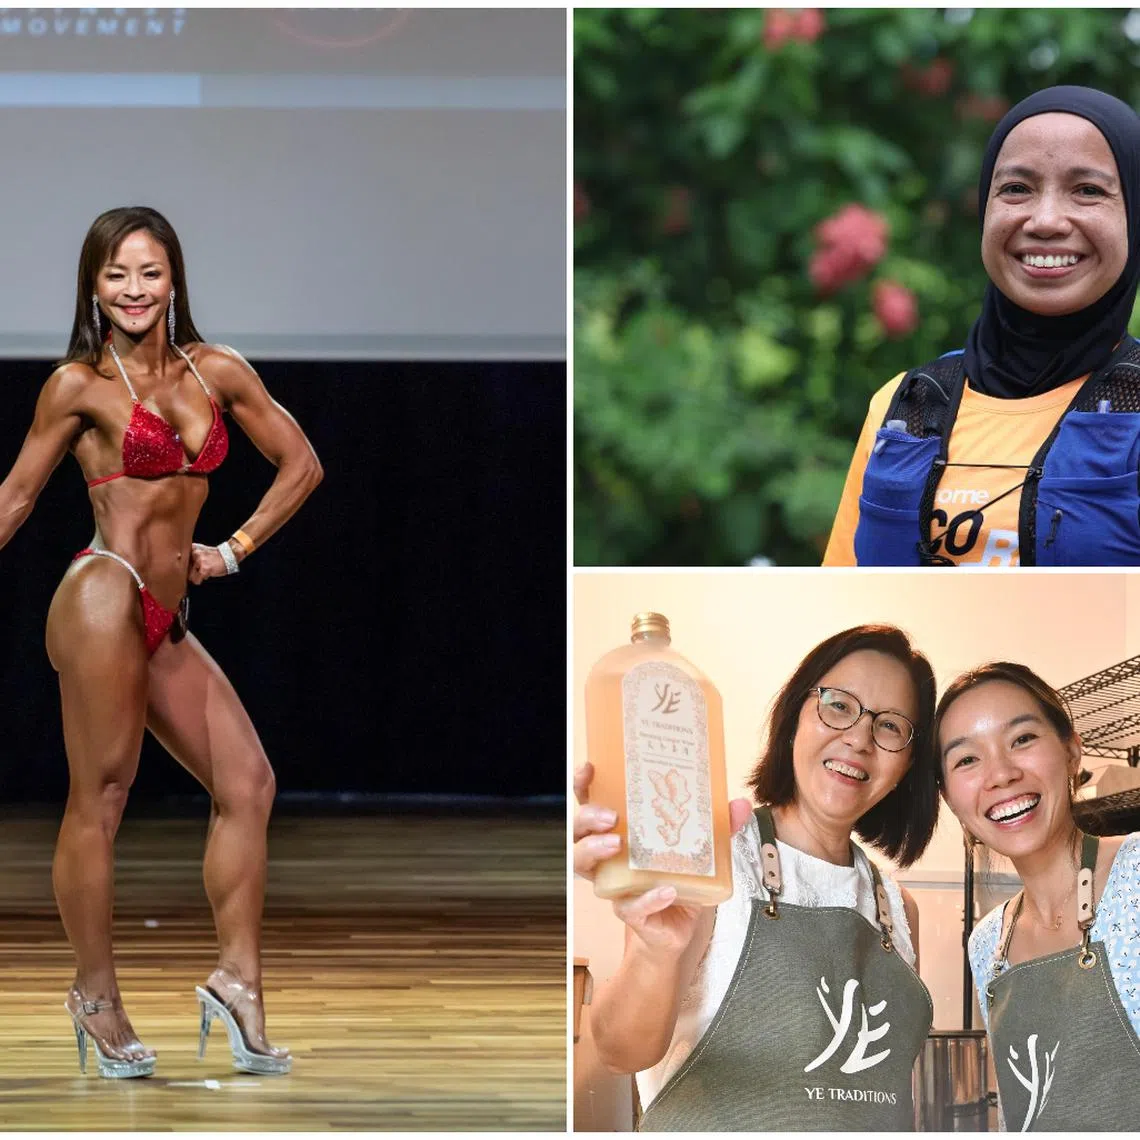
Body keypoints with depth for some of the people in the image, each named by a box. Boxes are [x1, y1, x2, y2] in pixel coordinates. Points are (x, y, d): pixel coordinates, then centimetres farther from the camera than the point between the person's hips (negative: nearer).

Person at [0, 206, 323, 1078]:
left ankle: (238, 982, 4)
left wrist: (236, 550, 12)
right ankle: (98, 997, 4)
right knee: (99, 798, -5)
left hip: (166, 619, 6)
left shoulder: (215, 371, 11)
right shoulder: (79, 385, 0)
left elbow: (300, 464, 19)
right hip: (106, 597, -6)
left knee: (248, 783, 0)